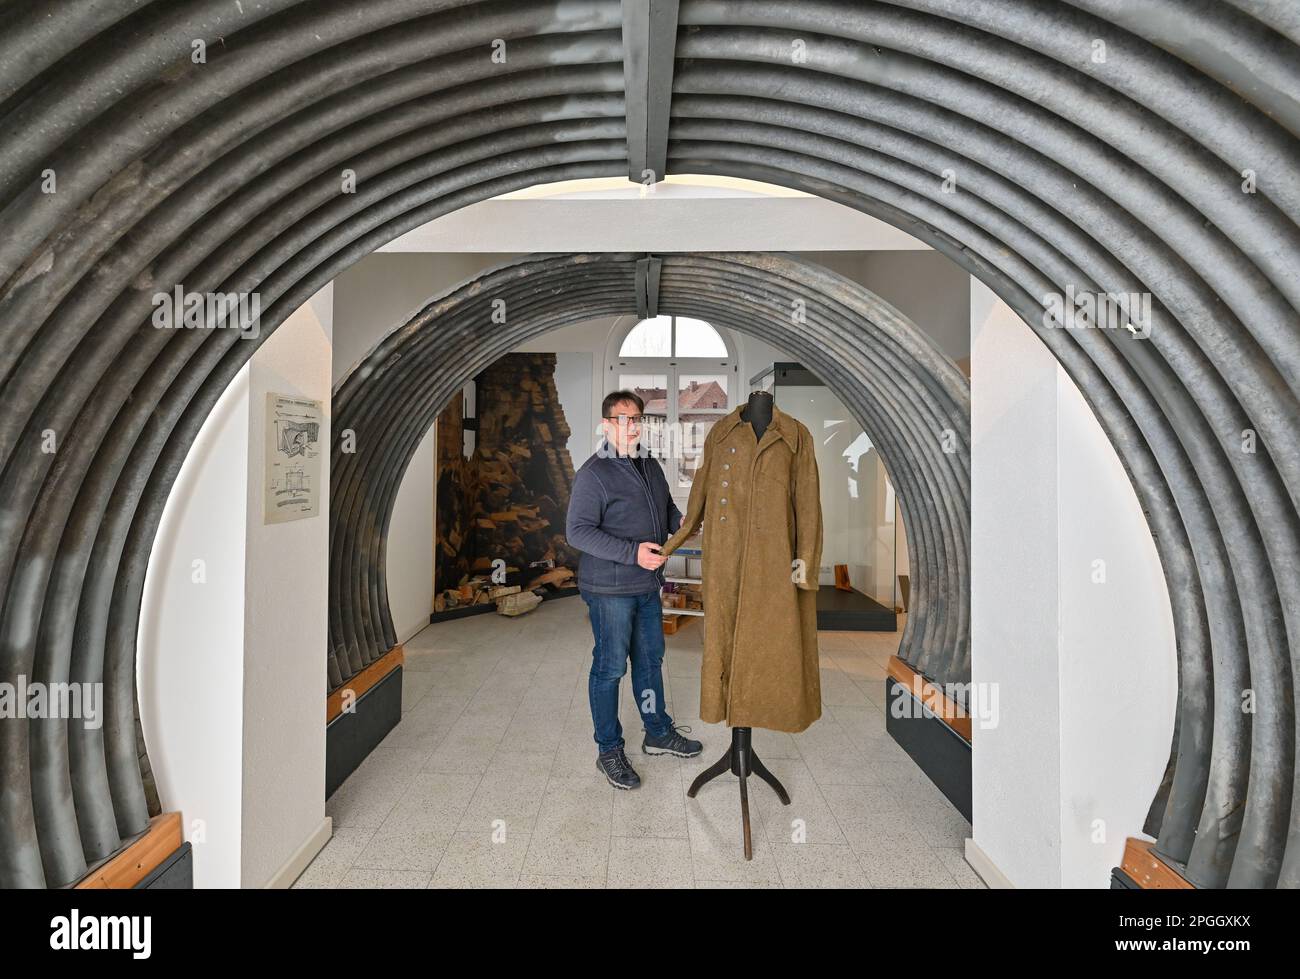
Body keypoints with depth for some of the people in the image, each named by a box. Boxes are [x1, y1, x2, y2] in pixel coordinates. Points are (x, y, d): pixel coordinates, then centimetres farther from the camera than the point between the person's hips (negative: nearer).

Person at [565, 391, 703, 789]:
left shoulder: (651, 466, 10)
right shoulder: (594, 473, -14)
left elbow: (666, 506, 24)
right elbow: (578, 531, -19)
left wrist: (679, 522, 1)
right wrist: (632, 553, -26)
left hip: (648, 585, 8)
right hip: (609, 590, -7)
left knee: (651, 659, 19)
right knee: (610, 668, 4)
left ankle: (658, 733, 38)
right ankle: (609, 751, 21)